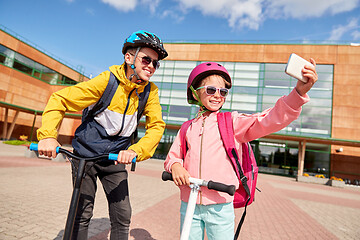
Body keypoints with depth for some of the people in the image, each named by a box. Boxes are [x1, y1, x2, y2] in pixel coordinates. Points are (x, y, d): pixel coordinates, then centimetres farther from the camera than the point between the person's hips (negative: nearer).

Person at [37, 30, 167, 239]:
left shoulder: (150, 91, -8)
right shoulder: (107, 80, -17)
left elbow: (156, 126, -13)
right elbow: (60, 100, -12)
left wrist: (136, 150, -31)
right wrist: (48, 134, -27)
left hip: (116, 158, 3)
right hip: (87, 153, -2)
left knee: (123, 216, 2)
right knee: (82, 214, 5)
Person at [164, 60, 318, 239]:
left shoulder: (233, 121, 0)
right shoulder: (187, 128, 8)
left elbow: (270, 120, -13)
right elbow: (172, 156, 11)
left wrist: (299, 92, -25)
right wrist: (175, 166, -12)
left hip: (220, 206, -2)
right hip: (189, 205, 3)